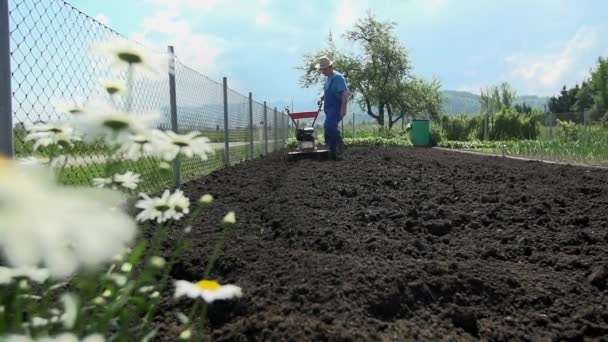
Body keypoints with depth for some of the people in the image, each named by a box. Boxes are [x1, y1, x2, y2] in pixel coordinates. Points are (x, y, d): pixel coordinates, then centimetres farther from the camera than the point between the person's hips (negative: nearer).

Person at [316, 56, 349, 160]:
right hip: (329, 108, 9)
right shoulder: (328, 78, 17)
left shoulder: (338, 77, -12)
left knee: (329, 125, -28)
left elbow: (345, 93, -20)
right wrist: (322, 98, 13)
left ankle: (339, 143, -11)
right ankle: (332, 154, 14)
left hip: (337, 108, -9)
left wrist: (343, 107, -27)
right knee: (329, 128, 8)